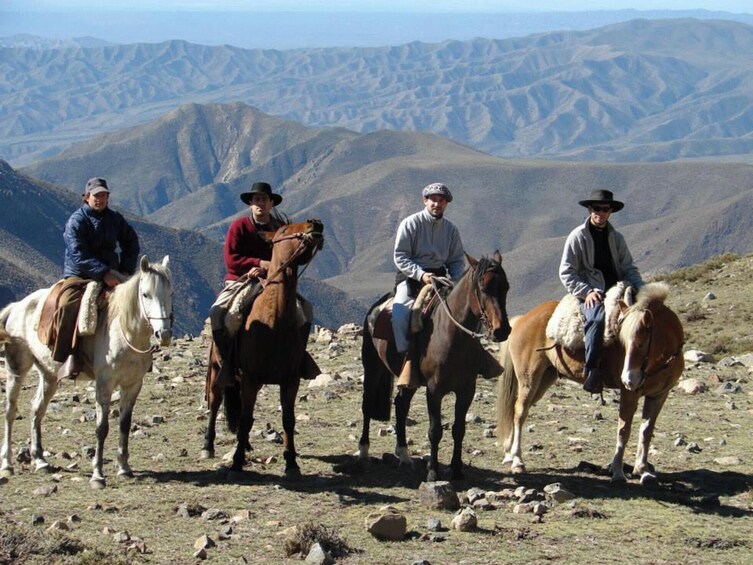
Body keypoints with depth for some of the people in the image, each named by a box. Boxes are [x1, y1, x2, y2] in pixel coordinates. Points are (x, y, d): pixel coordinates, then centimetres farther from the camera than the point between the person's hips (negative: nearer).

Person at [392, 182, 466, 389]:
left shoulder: (451, 229, 11)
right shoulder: (410, 224, -2)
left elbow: (457, 261, 13)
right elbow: (400, 256, -8)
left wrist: (456, 279, -9)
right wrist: (421, 274, -21)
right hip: (410, 279, -4)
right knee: (399, 313, -29)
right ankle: (408, 357, -25)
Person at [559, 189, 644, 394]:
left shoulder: (616, 238, 17)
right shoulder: (578, 236, 3)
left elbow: (629, 269, 17)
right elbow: (566, 272, -1)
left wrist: (640, 288, -3)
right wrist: (586, 292, -15)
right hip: (590, 295, -5)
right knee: (598, 318, -37)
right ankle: (591, 370, -38)